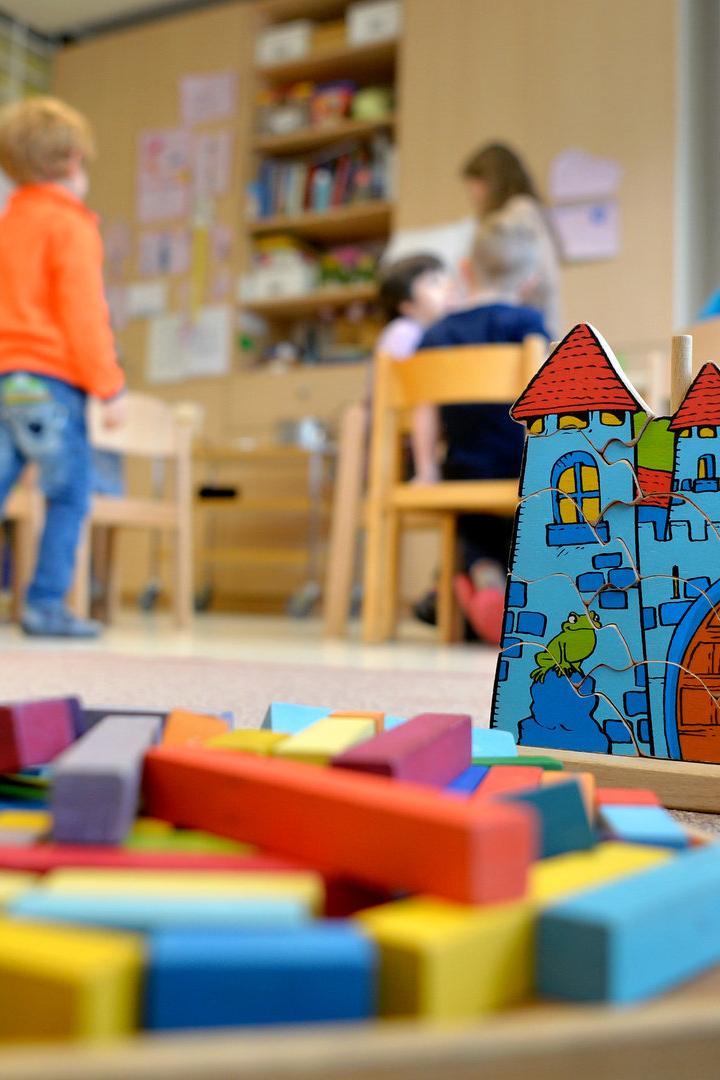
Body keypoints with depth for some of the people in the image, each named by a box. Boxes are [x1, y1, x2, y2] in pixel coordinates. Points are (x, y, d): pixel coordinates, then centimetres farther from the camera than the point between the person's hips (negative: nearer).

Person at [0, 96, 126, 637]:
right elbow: (84, 313, -12)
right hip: (51, 379, -7)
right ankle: (46, 604, -2)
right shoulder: (71, 226, -5)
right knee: (69, 497, -1)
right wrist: (109, 388, -11)